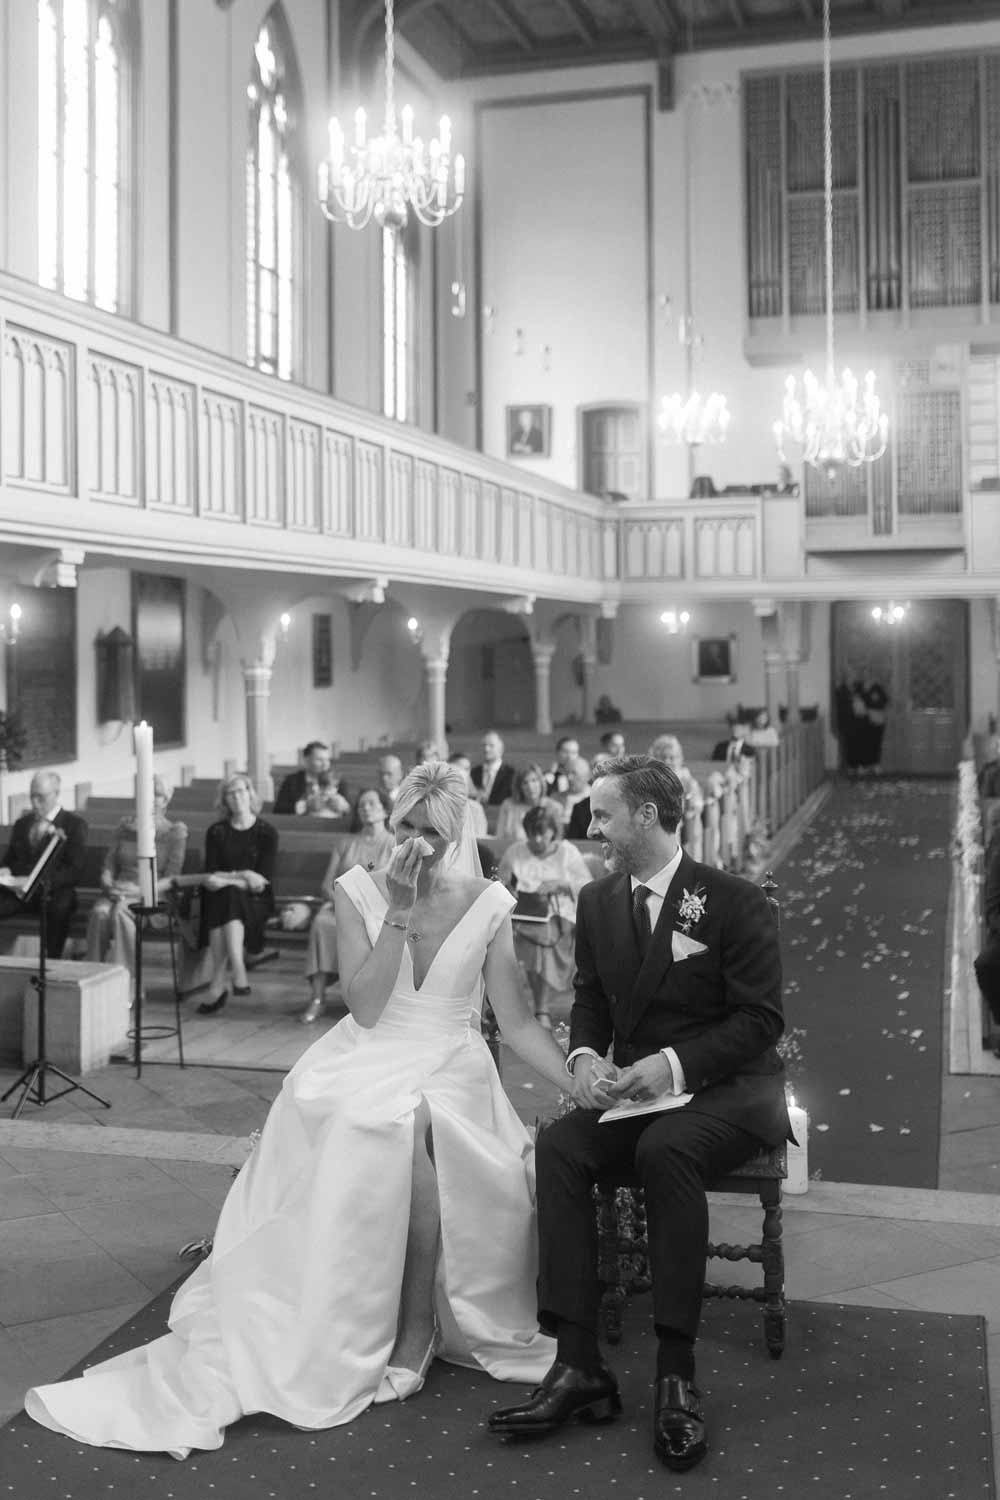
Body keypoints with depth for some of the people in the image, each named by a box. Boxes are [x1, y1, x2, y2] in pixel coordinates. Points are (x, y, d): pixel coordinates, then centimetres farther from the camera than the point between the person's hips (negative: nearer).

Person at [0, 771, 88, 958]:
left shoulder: (74, 824, 5)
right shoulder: (22, 824, 23)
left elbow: (74, 870, -4)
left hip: (54, 891, -4)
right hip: (19, 890, 4)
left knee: (60, 907, -39)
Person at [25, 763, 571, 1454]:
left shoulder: (487, 904, 2)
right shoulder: (359, 891, 2)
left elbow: (518, 1020, 3)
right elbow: (365, 1009, -8)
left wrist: (585, 1087, -7)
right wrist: (400, 911, -14)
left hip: (451, 1067, 0)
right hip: (366, 1062, 1)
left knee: (409, 1123, -34)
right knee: (353, 1125, -33)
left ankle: (416, 1329, -19)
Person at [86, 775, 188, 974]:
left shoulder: (175, 833, 6)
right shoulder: (125, 826, 18)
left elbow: (171, 879, -2)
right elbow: (108, 865, 15)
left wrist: (139, 891, -18)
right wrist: (109, 886, -8)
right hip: (120, 890, 3)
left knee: (121, 912, -37)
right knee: (99, 912, -33)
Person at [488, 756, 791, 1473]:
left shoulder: (736, 901, -8)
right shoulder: (598, 902, 9)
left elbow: (761, 1017, -10)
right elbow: (589, 1002, 17)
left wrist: (675, 1064, -22)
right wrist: (585, 1057, -6)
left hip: (729, 1087, -5)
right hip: (635, 1090, 5)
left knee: (666, 1149, -37)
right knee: (557, 1147, -25)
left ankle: (677, 1372, -28)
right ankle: (579, 1366, -25)